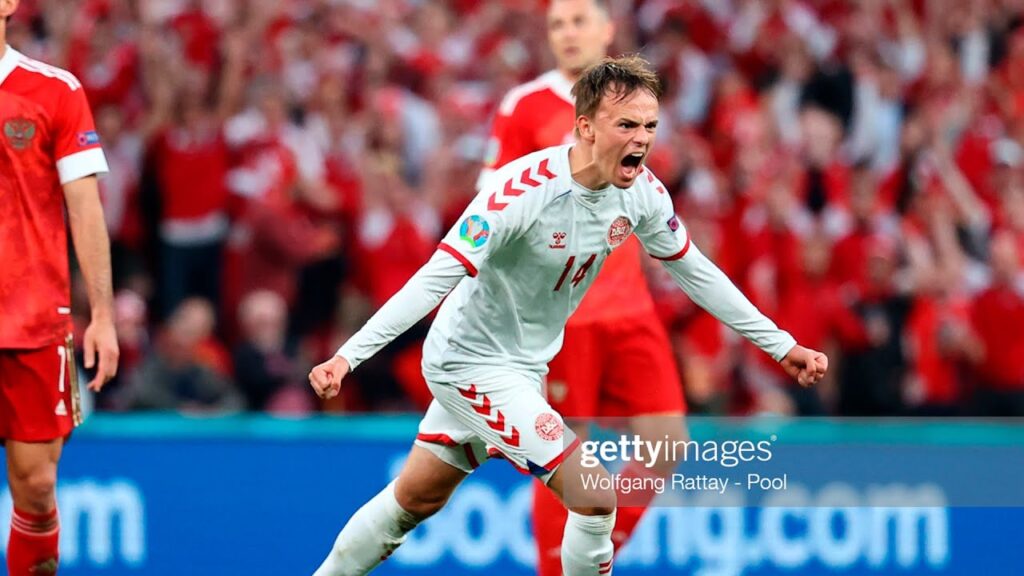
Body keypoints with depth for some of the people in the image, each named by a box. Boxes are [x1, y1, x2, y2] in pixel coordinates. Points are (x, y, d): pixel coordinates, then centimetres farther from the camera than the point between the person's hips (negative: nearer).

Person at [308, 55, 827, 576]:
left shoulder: (642, 192, -9)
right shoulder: (524, 189, -30)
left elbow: (695, 272, 7)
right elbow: (437, 279, -33)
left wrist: (782, 346, 10)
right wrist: (347, 356, -40)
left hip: (524, 366, 8)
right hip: (472, 363, -8)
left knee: (416, 500, 19)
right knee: (595, 497, -14)